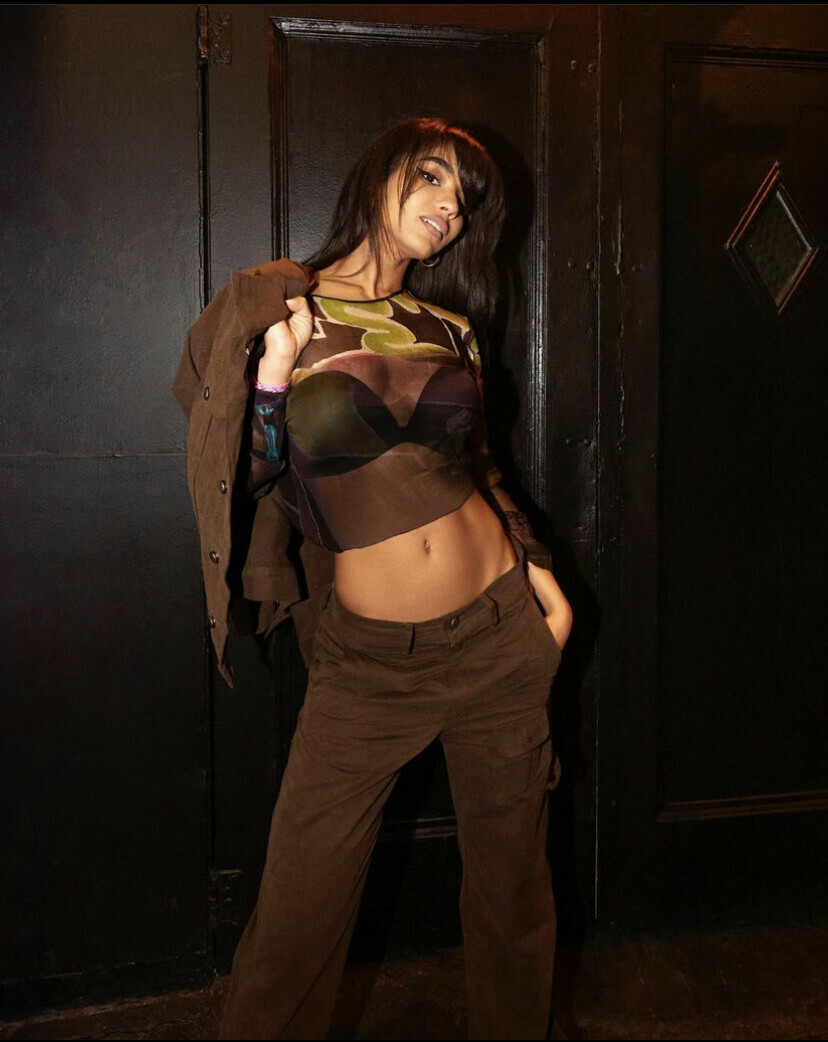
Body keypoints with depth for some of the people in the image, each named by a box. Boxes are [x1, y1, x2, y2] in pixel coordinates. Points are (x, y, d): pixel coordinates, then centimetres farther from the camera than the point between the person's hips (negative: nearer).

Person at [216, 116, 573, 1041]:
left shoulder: (447, 328, 8)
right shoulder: (283, 313, -2)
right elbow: (254, 489, -3)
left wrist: (542, 574, 11)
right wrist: (268, 386, -17)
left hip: (500, 635, 4)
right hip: (368, 657, -3)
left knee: (511, 885, 16)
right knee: (297, 912, 1)